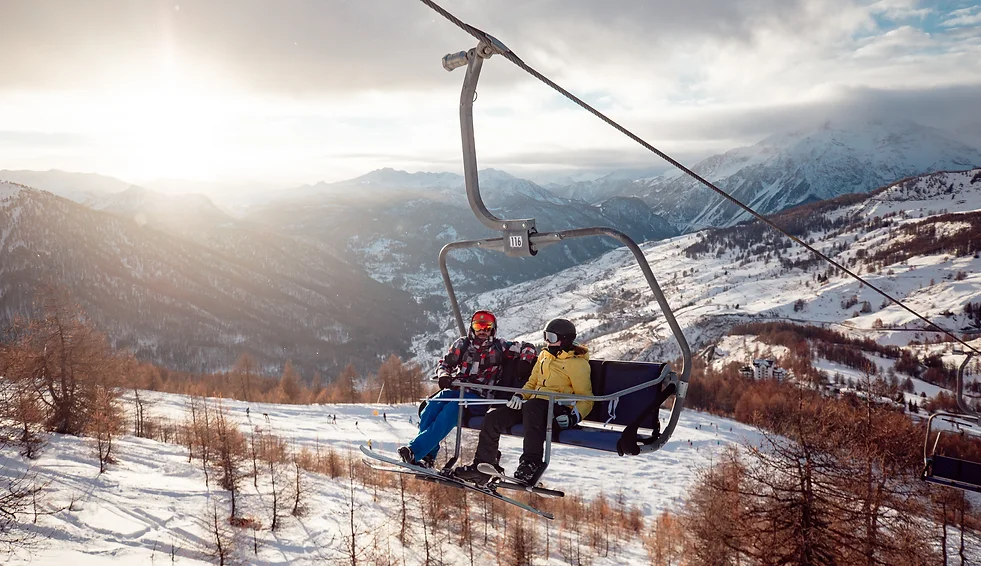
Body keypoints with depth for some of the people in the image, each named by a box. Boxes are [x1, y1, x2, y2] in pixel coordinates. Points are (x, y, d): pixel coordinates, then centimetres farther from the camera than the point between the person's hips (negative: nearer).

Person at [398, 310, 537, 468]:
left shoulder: (500, 347, 6)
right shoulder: (462, 344, 12)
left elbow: (528, 348, 9)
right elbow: (445, 363, 17)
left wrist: (524, 363, -11)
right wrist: (443, 376, -5)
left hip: (478, 397, -4)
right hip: (456, 389, 4)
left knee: (449, 413, -31)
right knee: (431, 407, -26)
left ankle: (414, 451, -37)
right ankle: (428, 455, -20)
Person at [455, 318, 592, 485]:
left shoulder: (578, 363, 0)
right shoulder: (544, 356, 21)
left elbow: (586, 398, -2)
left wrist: (575, 416, -21)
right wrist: (520, 395, 5)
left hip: (557, 409, -7)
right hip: (534, 403, 7)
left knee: (531, 408, -42)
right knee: (492, 419, -13)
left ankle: (531, 465, -41)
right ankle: (483, 465, -3)